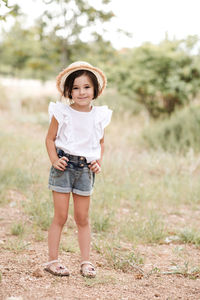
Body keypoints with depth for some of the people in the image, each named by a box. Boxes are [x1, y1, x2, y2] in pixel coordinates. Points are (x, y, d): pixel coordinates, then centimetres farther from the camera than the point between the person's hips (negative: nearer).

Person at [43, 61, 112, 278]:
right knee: (60, 217, 0)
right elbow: (50, 139, 1)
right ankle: (52, 260, 9)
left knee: (82, 219, 9)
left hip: (85, 169, 3)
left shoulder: (99, 115, 3)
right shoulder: (61, 113, -6)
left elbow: (101, 142, 17)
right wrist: (54, 159, -12)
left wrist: (99, 161, 2)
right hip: (64, 167, -3)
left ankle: (86, 262, 16)